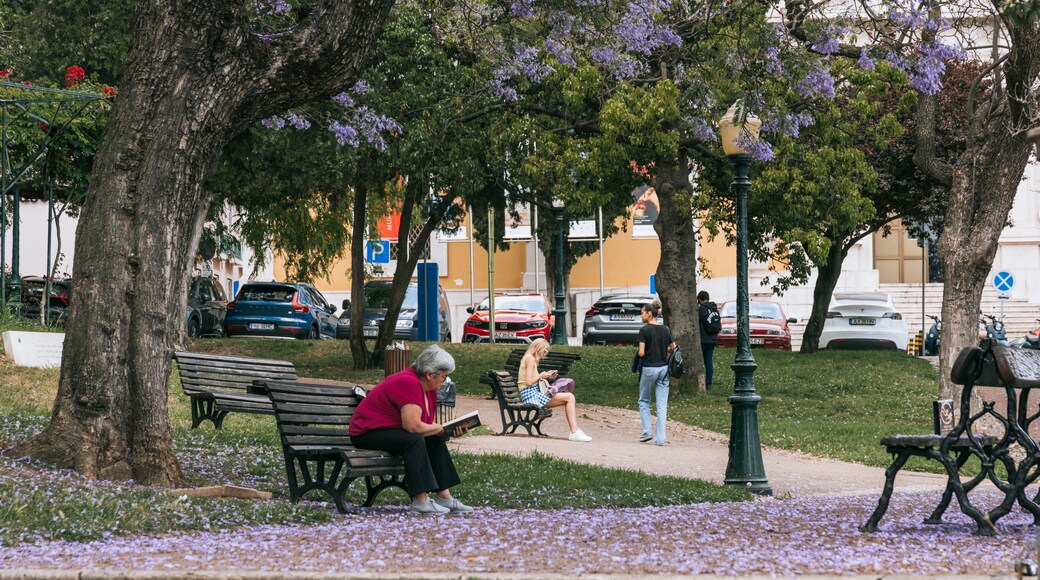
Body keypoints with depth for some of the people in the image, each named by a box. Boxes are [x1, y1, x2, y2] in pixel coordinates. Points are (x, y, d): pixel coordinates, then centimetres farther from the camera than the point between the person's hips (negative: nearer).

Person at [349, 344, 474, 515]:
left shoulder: (428, 387, 6)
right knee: (414, 440, -30)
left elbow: (426, 425, 8)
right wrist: (442, 429, -15)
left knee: (436, 440, 1)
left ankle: (444, 497, -1)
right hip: (367, 435, -10)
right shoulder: (409, 383, -25)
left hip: (390, 431, 10)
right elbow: (413, 426, -30)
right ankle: (420, 501, -30)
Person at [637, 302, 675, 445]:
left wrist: (638, 354, 6)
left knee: (644, 401, 15)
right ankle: (659, 438, 1)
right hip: (664, 368, 4)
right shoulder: (665, 330, 5)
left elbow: (641, 353, -16)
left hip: (649, 368, -4)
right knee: (662, 405, 4)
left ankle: (646, 432, 6)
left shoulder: (644, 330, -11)